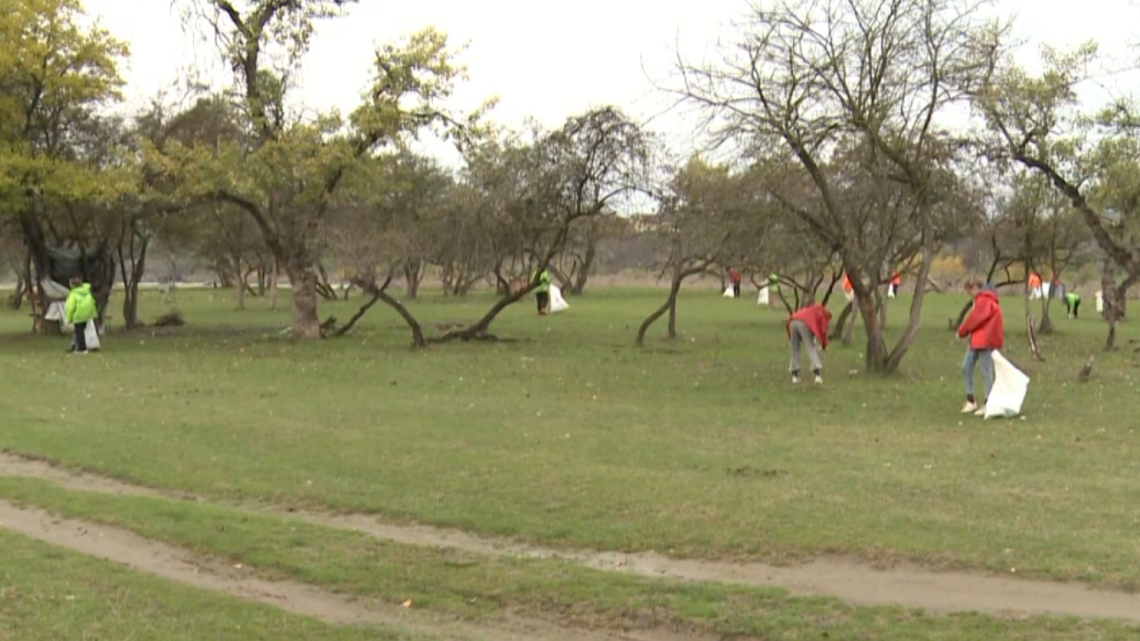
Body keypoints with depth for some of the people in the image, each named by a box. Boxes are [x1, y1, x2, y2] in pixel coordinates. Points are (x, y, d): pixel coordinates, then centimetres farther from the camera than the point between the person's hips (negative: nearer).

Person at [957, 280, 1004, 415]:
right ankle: (971, 401, 15)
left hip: (985, 341, -10)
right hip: (976, 340, 10)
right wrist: (964, 332, 4)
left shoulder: (984, 300, -16)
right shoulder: (981, 299, 16)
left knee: (986, 372, -3)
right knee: (966, 368, 9)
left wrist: (961, 332, -5)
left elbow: (975, 318, -18)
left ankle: (988, 404, 3)